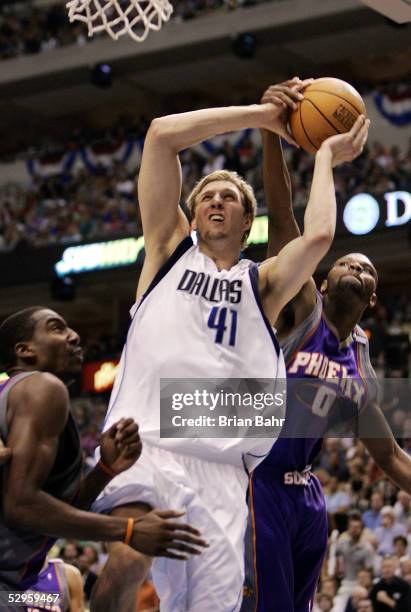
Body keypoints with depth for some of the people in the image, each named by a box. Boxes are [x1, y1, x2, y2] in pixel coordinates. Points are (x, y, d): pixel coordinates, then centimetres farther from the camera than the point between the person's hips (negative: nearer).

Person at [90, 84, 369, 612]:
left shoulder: (262, 283, 21)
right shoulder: (169, 251, 19)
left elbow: (318, 236, -2)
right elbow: (161, 135, 10)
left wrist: (325, 158, 14)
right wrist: (263, 115, 14)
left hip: (219, 467, 2)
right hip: (143, 443, -2)